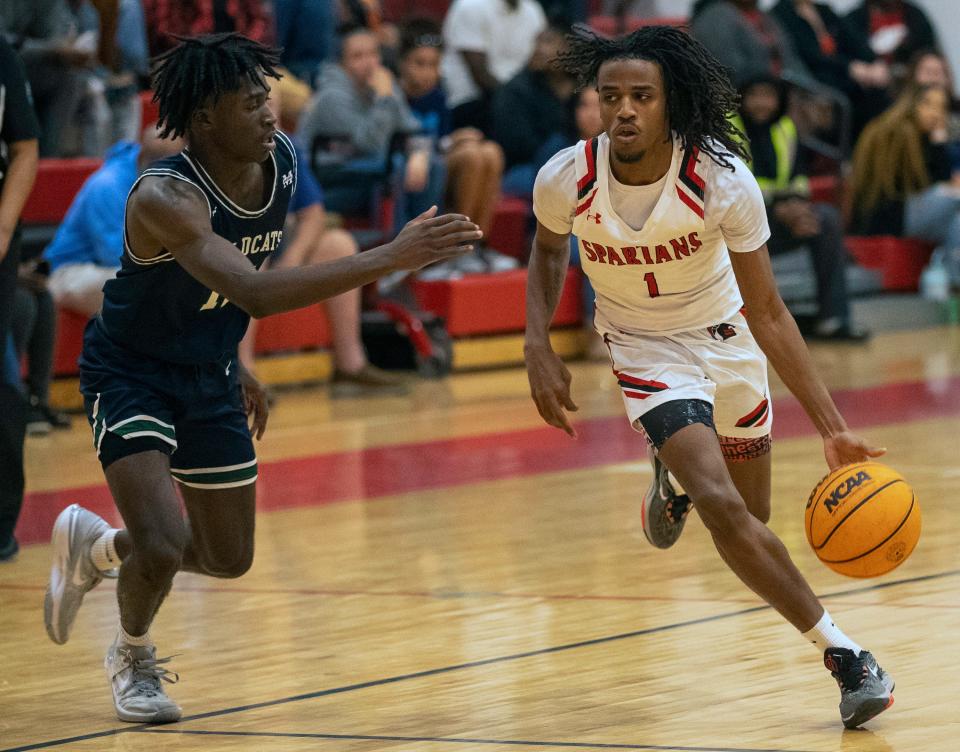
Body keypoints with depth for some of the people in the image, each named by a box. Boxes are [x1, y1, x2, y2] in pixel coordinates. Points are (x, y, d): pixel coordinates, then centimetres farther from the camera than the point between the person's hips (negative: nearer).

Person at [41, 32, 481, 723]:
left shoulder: (283, 162, -10)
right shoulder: (165, 197, -35)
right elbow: (252, 291, -50)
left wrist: (235, 364, 14)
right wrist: (388, 259, -55)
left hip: (209, 375, 7)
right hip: (130, 374, -7)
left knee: (230, 558, 13)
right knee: (162, 549, -20)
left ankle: (95, 545, 42)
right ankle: (134, 658, 14)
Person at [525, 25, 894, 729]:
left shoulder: (724, 181, -28)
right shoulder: (567, 179, -24)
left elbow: (768, 313, -21)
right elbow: (548, 250, 2)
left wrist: (832, 428, -26)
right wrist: (539, 348, -11)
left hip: (726, 336, 1)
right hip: (649, 350, -1)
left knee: (753, 512, 17)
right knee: (721, 506, -21)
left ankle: (675, 476, 52)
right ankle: (842, 651, -10)